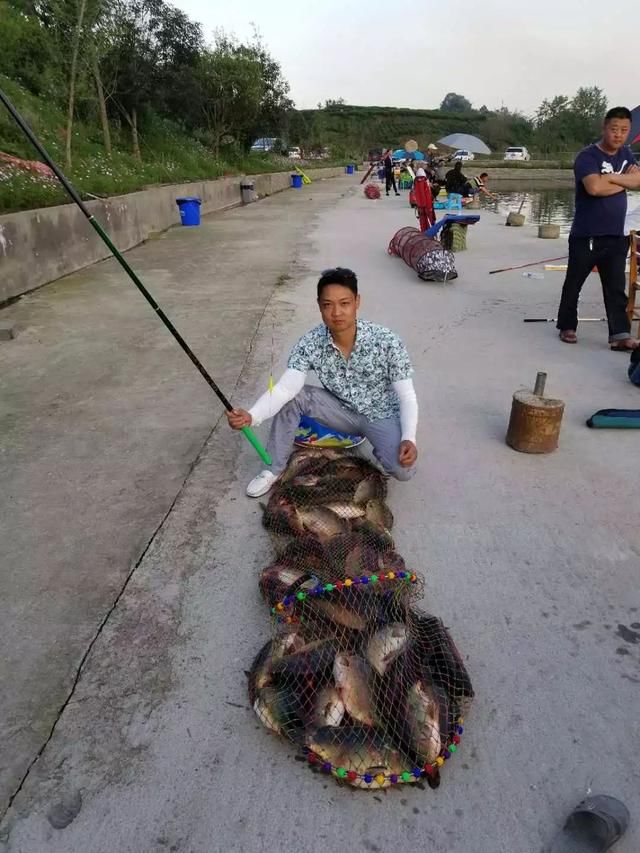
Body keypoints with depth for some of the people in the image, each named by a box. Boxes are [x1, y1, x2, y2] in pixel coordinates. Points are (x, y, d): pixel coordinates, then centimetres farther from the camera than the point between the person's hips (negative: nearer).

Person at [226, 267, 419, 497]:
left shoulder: (386, 341, -26)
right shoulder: (310, 343, -20)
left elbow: (407, 396, -19)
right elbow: (285, 388, -29)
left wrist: (409, 438, -35)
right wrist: (252, 416, -47)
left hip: (381, 416, -2)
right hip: (341, 409, 3)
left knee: (403, 470, -27)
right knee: (292, 397, -20)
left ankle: (381, 448, 9)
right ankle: (274, 469, -3)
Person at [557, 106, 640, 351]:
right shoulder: (587, 156, -9)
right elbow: (595, 187, -25)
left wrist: (611, 177, -16)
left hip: (615, 236, 5)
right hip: (586, 235, -5)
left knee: (616, 288, 0)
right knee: (573, 284, 7)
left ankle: (620, 336, -1)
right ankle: (567, 327, 22)